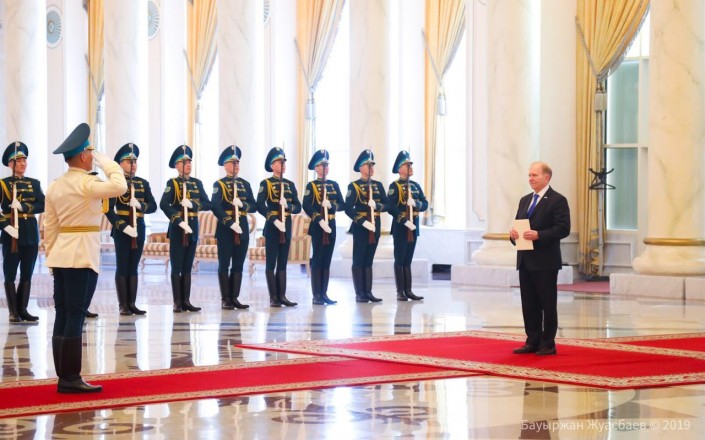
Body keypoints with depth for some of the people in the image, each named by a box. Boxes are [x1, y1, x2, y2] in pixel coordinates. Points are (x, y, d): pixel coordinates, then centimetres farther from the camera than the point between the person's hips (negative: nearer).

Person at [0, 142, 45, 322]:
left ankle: (23, 310, 12)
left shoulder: (34, 184, 10)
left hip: (31, 234, 4)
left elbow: (42, 205, -2)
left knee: (27, 274, 6)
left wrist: (23, 206, -17)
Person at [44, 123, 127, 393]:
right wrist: (107, 162, -9)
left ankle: (64, 376, 11)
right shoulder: (86, 183, -14)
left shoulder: (55, 186, 11)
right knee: (75, 317, -7)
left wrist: (52, 256, 18)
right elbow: (120, 186, -24)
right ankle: (70, 378, -7)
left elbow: (50, 227, 13)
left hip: (60, 255, 8)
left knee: (63, 316, 8)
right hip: (82, 255, -8)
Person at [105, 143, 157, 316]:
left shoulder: (143, 183, 11)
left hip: (139, 228, 5)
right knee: (122, 267, -3)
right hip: (122, 230, -5)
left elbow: (153, 206, 7)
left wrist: (140, 205, -13)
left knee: (133, 267, 8)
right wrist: (123, 226, -18)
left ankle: (132, 304, 11)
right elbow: (108, 209, -11)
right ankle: (123, 306, -1)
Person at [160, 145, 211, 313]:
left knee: (188, 267, 8)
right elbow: (164, 205, -17)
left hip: (193, 228, 5)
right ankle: (177, 303, -1)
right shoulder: (172, 183, -4)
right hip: (177, 228, -5)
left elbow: (207, 204, 3)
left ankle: (186, 301, 12)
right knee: (177, 267, -3)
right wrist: (179, 221, -23)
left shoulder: (197, 183, 11)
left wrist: (192, 204, -15)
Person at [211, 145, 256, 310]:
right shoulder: (219, 184, -3)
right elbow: (216, 207, -14)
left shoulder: (245, 184, 13)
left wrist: (242, 204, -12)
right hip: (226, 228, -5)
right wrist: (230, 223, -21)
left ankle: (234, 298, 10)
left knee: (238, 265, 6)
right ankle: (225, 300, 1)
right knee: (224, 265, -2)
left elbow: (254, 206, 9)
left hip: (242, 228, 5)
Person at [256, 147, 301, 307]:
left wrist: (288, 205, -13)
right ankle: (273, 297, 0)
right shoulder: (266, 183, -3)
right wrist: (274, 220, -21)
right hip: (272, 226, -5)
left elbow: (298, 207, 8)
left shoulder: (290, 184, 12)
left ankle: (282, 296, 10)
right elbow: (260, 206, -12)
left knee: (282, 263, 7)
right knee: (271, 263, -2)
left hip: (286, 226, 5)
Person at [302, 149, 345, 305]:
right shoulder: (311, 186, -3)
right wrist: (319, 221, -19)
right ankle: (316, 295, -3)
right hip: (317, 226, -5)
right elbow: (307, 206, -11)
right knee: (317, 259, -5)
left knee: (327, 260, 7)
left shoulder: (334, 185, 12)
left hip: (331, 226, 5)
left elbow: (342, 204, 8)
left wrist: (331, 205, -12)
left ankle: (324, 294, 10)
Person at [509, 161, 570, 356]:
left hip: (545, 261, -7)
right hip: (525, 260, 7)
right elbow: (518, 224, 22)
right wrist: (513, 232, -2)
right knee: (529, 304, 9)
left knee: (548, 304, -1)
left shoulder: (557, 200, -6)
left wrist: (539, 235, -22)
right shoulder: (524, 200, 18)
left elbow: (563, 229, -14)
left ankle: (548, 344, 4)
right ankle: (533, 342, 15)